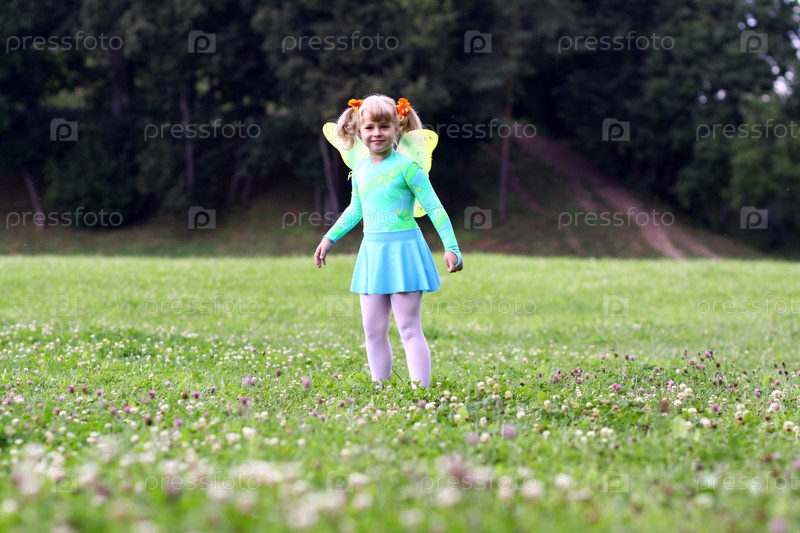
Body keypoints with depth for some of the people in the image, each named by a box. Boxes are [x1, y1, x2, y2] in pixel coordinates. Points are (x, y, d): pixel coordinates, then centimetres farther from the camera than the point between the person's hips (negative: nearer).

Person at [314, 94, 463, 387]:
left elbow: (434, 207, -9)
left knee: (409, 328, -6)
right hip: (371, 251, 6)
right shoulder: (360, 169, 8)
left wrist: (451, 247, -13)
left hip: (403, 250, -6)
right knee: (373, 330, 8)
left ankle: (421, 390, -4)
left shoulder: (406, 166, -11)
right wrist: (329, 238, 27)